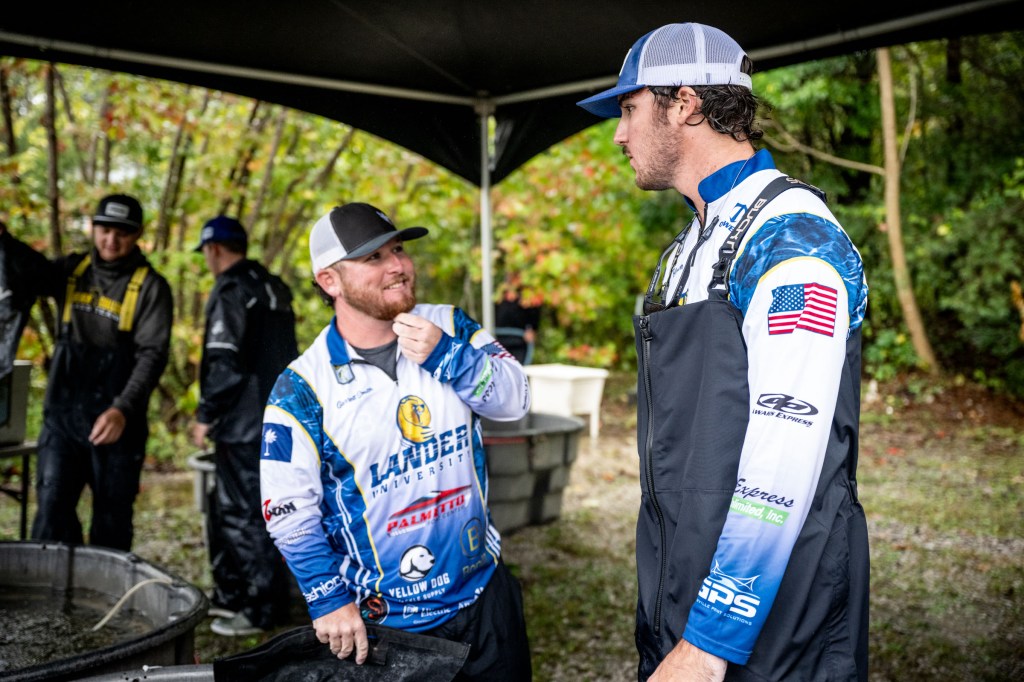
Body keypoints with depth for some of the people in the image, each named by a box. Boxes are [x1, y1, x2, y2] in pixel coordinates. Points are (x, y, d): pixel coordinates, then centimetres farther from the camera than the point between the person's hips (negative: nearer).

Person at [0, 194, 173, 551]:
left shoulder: (150, 286, -5)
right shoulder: (72, 270, 8)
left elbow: (153, 354, -14)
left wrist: (123, 409, -26)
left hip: (117, 420, -3)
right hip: (63, 414, 3)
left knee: (112, 519, 7)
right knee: (51, 508, 0)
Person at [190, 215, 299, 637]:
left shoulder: (231, 291, -13)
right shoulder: (275, 288, 15)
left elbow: (225, 363, -19)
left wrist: (205, 416, -10)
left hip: (245, 425, -9)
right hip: (277, 419, 9)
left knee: (245, 514, -2)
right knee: (226, 508, 19)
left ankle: (263, 610, 5)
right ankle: (231, 596, 27)